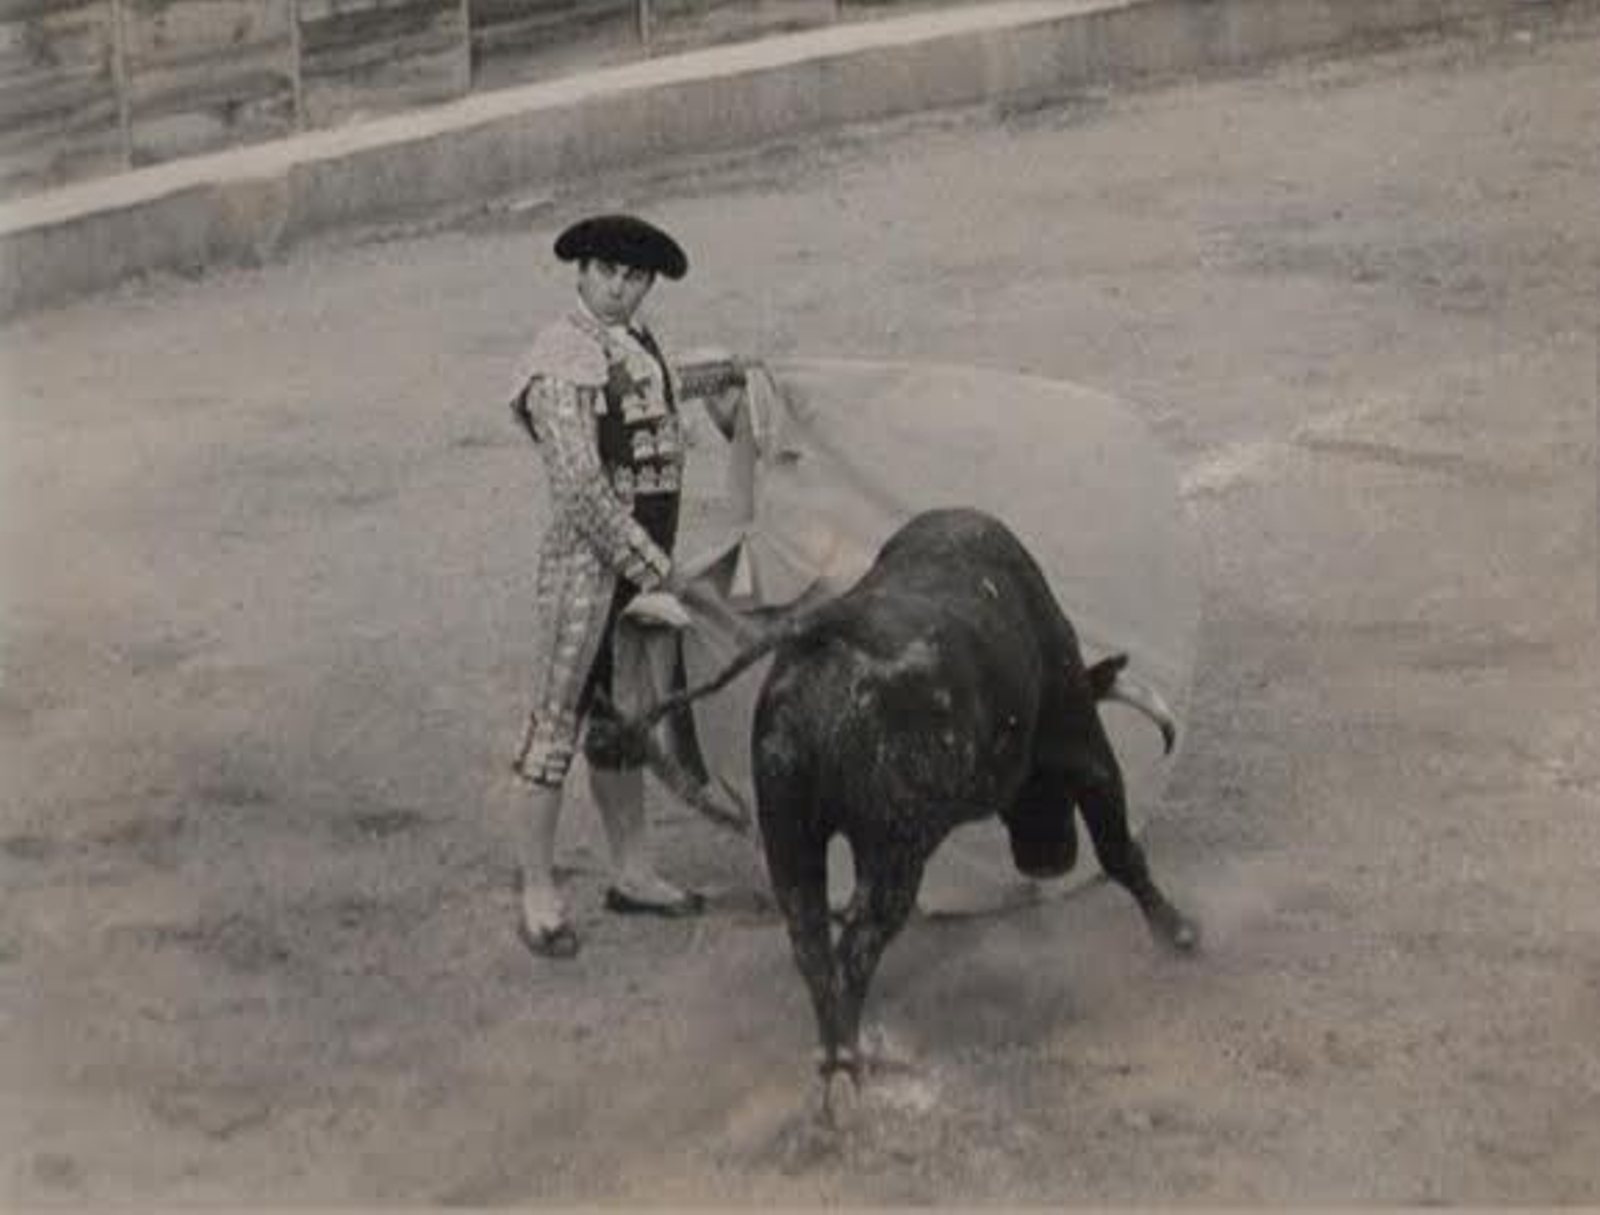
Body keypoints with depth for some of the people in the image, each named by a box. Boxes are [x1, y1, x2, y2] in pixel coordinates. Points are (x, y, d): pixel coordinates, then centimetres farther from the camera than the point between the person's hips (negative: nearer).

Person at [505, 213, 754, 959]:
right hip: (585, 565, -8)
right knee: (557, 723, -2)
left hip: (644, 561, 8)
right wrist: (653, 571, -24)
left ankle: (633, 875, 28)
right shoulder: (564, 359, -17)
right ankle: (538, 897, 4)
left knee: (623, 720, 17)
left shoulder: (633, 340, 9)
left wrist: (716, 376, 45)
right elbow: (581, 489, -23)